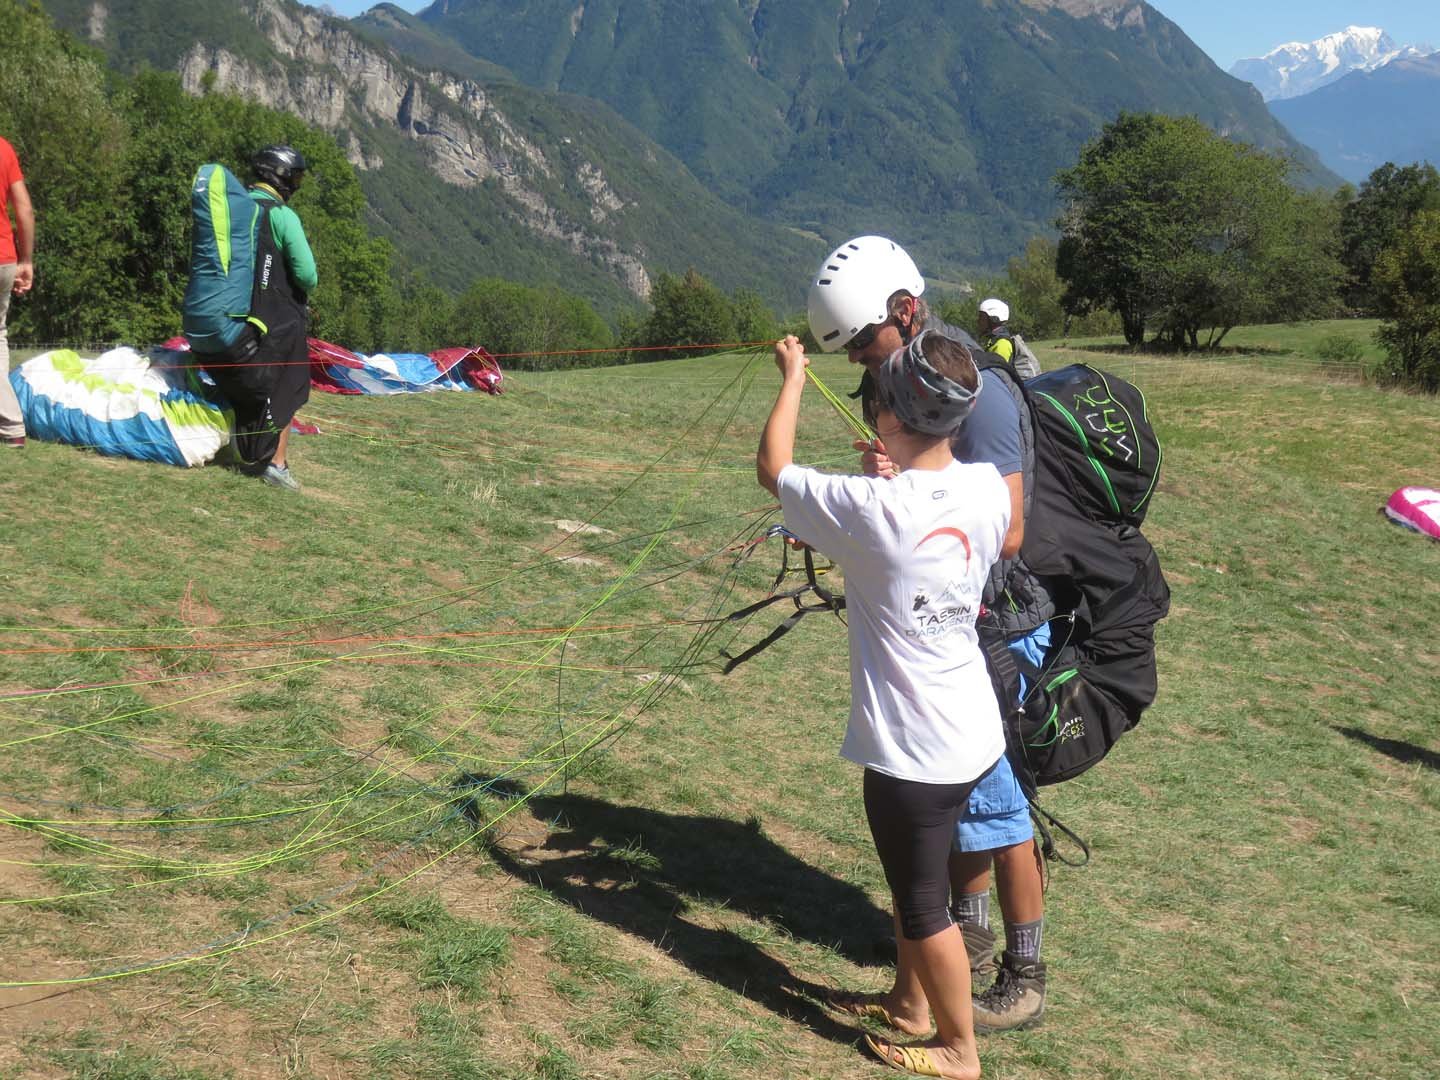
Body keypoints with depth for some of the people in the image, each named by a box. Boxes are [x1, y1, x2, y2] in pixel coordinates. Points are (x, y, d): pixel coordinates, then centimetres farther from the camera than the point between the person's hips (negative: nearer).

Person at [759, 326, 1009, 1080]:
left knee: (923, 903, 12)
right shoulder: (987, 489, -7)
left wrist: (792, 380, 6)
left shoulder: (872, 509, -24)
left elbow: (772, 469, -8)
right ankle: (913, 1002, 43)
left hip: (914, 748, -7)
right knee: (912, 883, 25)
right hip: (972, 730, 7)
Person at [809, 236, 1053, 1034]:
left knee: (989, 799, -2)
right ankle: (970, 942, 34)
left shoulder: (977, 393, -22)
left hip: (993, 630, -9)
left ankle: (1024, 982, 11)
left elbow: (1002, 533, -26)